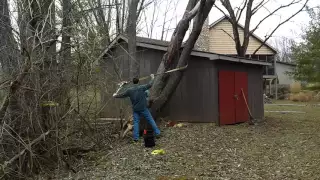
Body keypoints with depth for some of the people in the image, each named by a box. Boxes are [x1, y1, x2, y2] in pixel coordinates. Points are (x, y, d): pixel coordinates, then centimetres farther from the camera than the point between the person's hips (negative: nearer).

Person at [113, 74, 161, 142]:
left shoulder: (129, 90, -1)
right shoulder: (141, 88, -6)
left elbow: (122, 95, 10)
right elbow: (149, 85, 6)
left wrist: (115, 95, 30)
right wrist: (152, 78, 24)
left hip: (135, 109, 2)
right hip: (143, 108, -2)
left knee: (136, 122, 8)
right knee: (151, 120, 6)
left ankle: (136, 137, 4)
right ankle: (157, 133, 8)